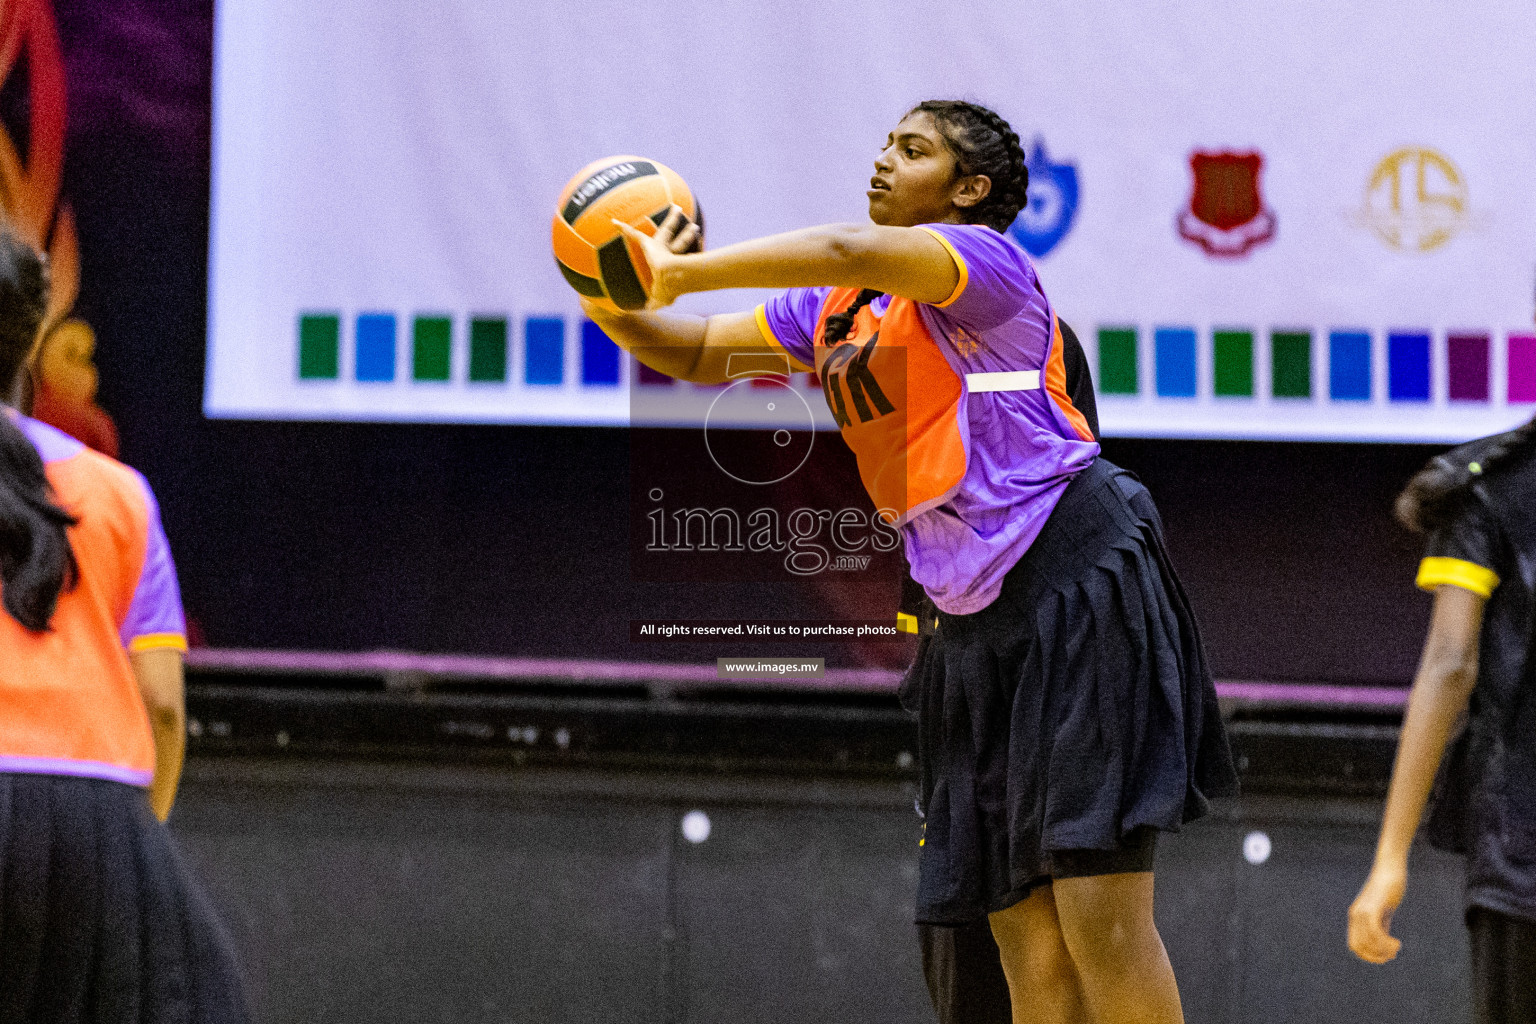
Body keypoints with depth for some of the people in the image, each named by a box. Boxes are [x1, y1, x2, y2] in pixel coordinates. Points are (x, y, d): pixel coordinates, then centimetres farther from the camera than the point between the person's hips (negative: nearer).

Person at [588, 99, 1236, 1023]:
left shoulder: (985, 261, -7)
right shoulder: (831, 310, 18)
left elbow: (849, 252, -25)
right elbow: (697, 356, 22)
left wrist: (679, 271, -22)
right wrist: (615, 308, 1)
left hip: (1076, 582, -8)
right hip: (975, 620, 8)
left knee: (1100, 917, -14)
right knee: (1025, 931, 2)